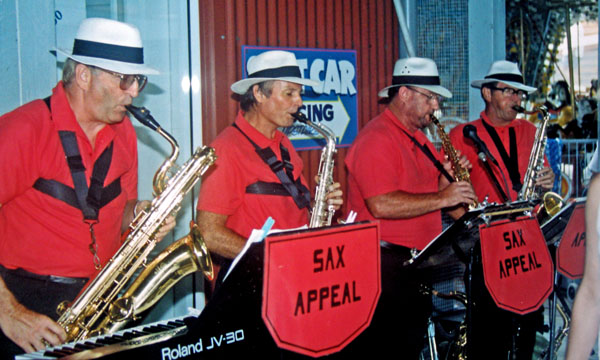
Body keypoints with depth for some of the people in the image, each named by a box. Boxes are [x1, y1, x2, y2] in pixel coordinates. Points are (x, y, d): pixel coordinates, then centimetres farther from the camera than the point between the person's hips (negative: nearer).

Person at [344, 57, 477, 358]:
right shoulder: (376, 139, -15)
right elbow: (381, 204, -27)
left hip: (418, 263, 10)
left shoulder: (418, 138, 16)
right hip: (386, 264, -9)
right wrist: (441, 198, -23)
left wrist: (447, 178, 1)